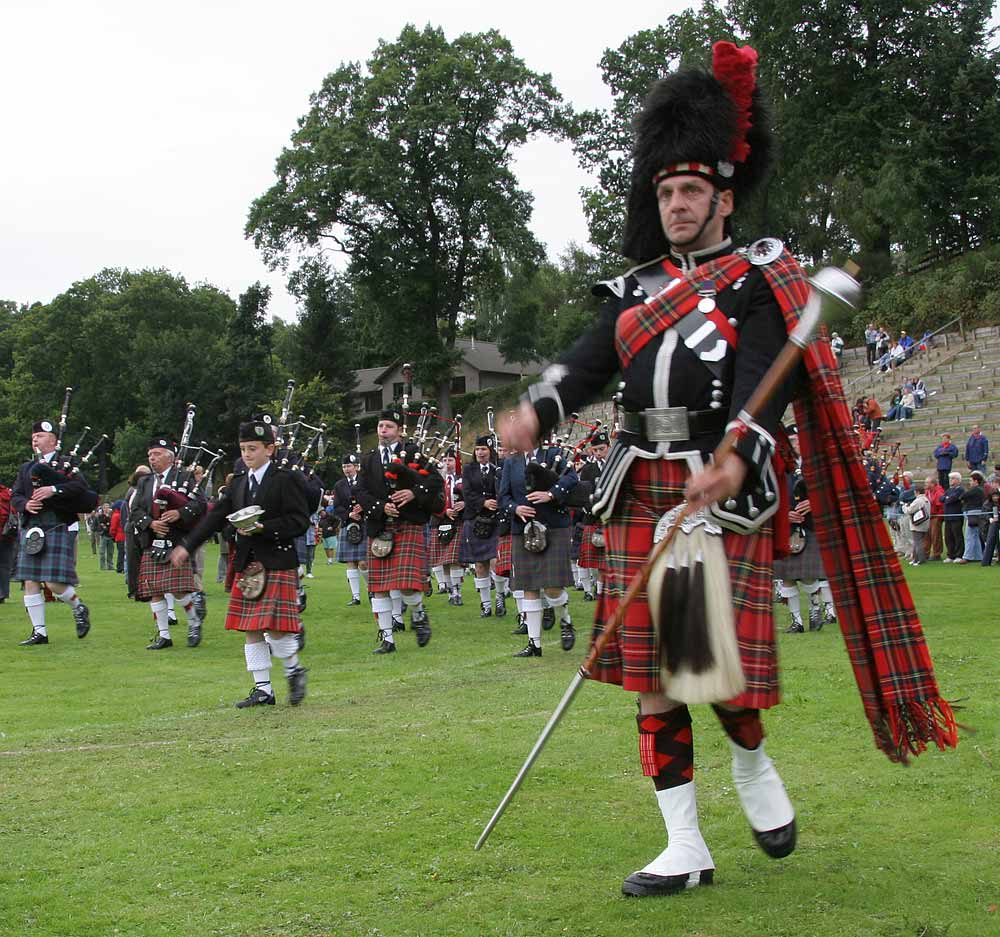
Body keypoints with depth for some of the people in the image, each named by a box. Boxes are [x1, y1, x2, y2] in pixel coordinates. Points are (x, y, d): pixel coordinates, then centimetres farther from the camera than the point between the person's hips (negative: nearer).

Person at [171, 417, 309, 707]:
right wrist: (187, 546, 4)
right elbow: (216, 517, 11)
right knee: (250, 629, 7)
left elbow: (299, 521, -11)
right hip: (247, 565, 6)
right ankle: (263, 689, 15)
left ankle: (294, 670, 17)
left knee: (275, 628, -10)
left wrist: (263, 528, -21)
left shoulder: (286, 480, -6)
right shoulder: (239, 482, 13)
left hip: (278, 565, -6)